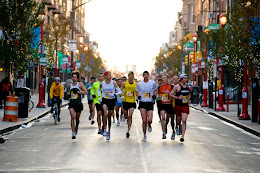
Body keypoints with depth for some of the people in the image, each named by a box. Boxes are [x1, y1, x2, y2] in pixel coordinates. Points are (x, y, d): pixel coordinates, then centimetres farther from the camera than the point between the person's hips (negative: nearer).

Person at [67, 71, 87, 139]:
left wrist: (78, 91, -16)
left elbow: (86, 92, -7)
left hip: (78, 103, -1)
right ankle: (73, 132, -17)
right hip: (71, 103, 2)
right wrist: (68, 94, 7)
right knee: (72, 117, -17)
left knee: (77, 118, 10)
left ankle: (76, 127, 40)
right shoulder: (70, 85, 12)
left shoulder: (80, 84, 0)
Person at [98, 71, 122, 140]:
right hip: (104, 101, -1)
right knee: (105, 114, -25)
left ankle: (109, 131, 25)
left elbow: (120, 92, -5)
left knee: (109, 116, 9)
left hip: (112, 101, 1)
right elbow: (99, 90, 20)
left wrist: (114, 94, -21)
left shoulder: (113, 83, -5)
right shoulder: (102, 83, -2)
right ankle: (104, 130, -16)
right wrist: (99, 96, 5)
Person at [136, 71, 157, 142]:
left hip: (150, 103, -1)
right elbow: (137, 92, 16)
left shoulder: (153, 83, 0)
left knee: (149, 120, -12)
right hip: (142, 103, 1)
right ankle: (144, 135, 9)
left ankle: (149, 125, 26)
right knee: (144, 120, -5)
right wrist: (138, 95, -5)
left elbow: (156, 90, 16)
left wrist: (154, 95, -1)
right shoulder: (139, 84, 3)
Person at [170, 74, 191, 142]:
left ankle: (182, 136, -14)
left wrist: (189, 99, 12)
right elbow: (171, 94, -6)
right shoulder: (177, 87, -6)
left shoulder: (188, 87, 9)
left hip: (185, 106, 2)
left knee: (184, 121, -11)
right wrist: (177, 98, -18)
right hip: (178, 106, -2)